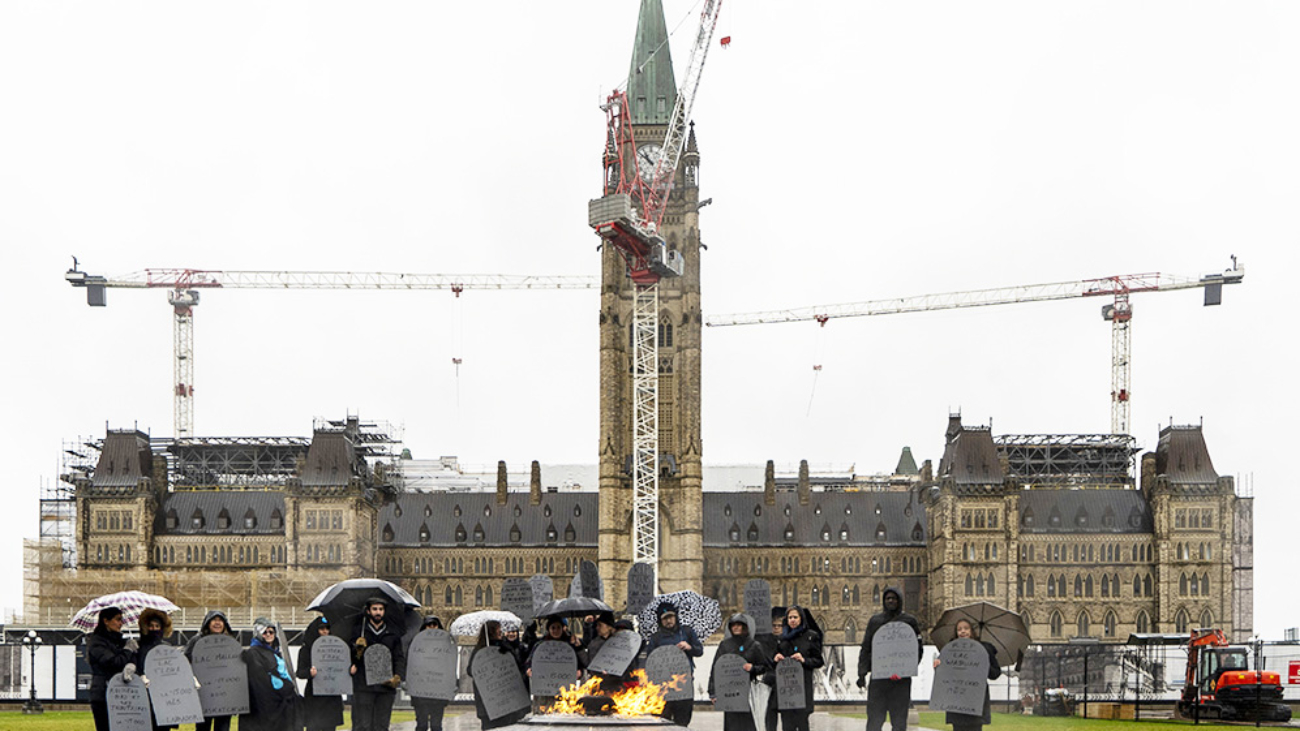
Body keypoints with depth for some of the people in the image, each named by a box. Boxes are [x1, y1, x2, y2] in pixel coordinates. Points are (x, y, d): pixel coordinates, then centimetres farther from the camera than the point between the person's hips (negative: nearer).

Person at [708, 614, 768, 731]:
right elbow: (715, 668, 6)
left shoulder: (754, 646, 7)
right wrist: (713, 692, -1)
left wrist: (752, 668, -13)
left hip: (747, 690, -1)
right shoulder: (724, 645, 9)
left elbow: (764, 667, 10)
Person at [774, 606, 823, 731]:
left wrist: (804, 660, -14)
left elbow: (819, 661, 3)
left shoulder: (811, 636, 3)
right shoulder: (783, 637, 14)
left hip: (803, 684, -3)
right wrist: (776, 659, -1)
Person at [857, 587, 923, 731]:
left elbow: (918, 649, 4)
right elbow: (865, 648, 11)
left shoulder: (909, 621, 6)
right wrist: (862, 673, 1)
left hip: (901, 678, -1)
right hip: (878, 675, 1)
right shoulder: (875, 620, 11)